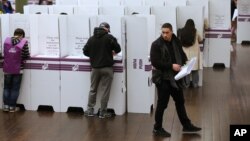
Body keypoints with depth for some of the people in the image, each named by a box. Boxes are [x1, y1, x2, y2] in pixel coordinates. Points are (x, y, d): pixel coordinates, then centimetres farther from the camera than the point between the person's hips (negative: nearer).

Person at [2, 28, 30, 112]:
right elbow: (27, 56, -3)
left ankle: (6, 105, 15)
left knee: (6, 87, 16)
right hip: (18, 69, -3)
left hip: (7, 69, 3)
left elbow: (4, 54, 10)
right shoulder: (23, 42, -9)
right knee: (15, 89, 8)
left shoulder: (6, 41, 1)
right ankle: (12, 107, 12)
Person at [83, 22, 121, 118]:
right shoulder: (109, 37, -8)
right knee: (105, 91, 3)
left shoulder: (91, 38, 3)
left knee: (93, 89, 15)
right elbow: (118, 49, -4)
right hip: (107, 68, -4)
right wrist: (112, 52, 18)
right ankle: (102, 112, 6)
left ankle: (90, 110, 17)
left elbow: (85, 51, 4)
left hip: (95, 67, 4)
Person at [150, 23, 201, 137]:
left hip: (175, 77, 7)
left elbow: (182, 55, 16)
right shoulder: (156, 44, -15)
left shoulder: (176, 42, 3)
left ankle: (186, 125, 31)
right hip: (162, 78, -6)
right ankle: (157, 129, 16)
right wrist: (171, 66, -24)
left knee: (180, 101, 17)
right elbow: (155, 62, -21)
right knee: (162, 104, 1)